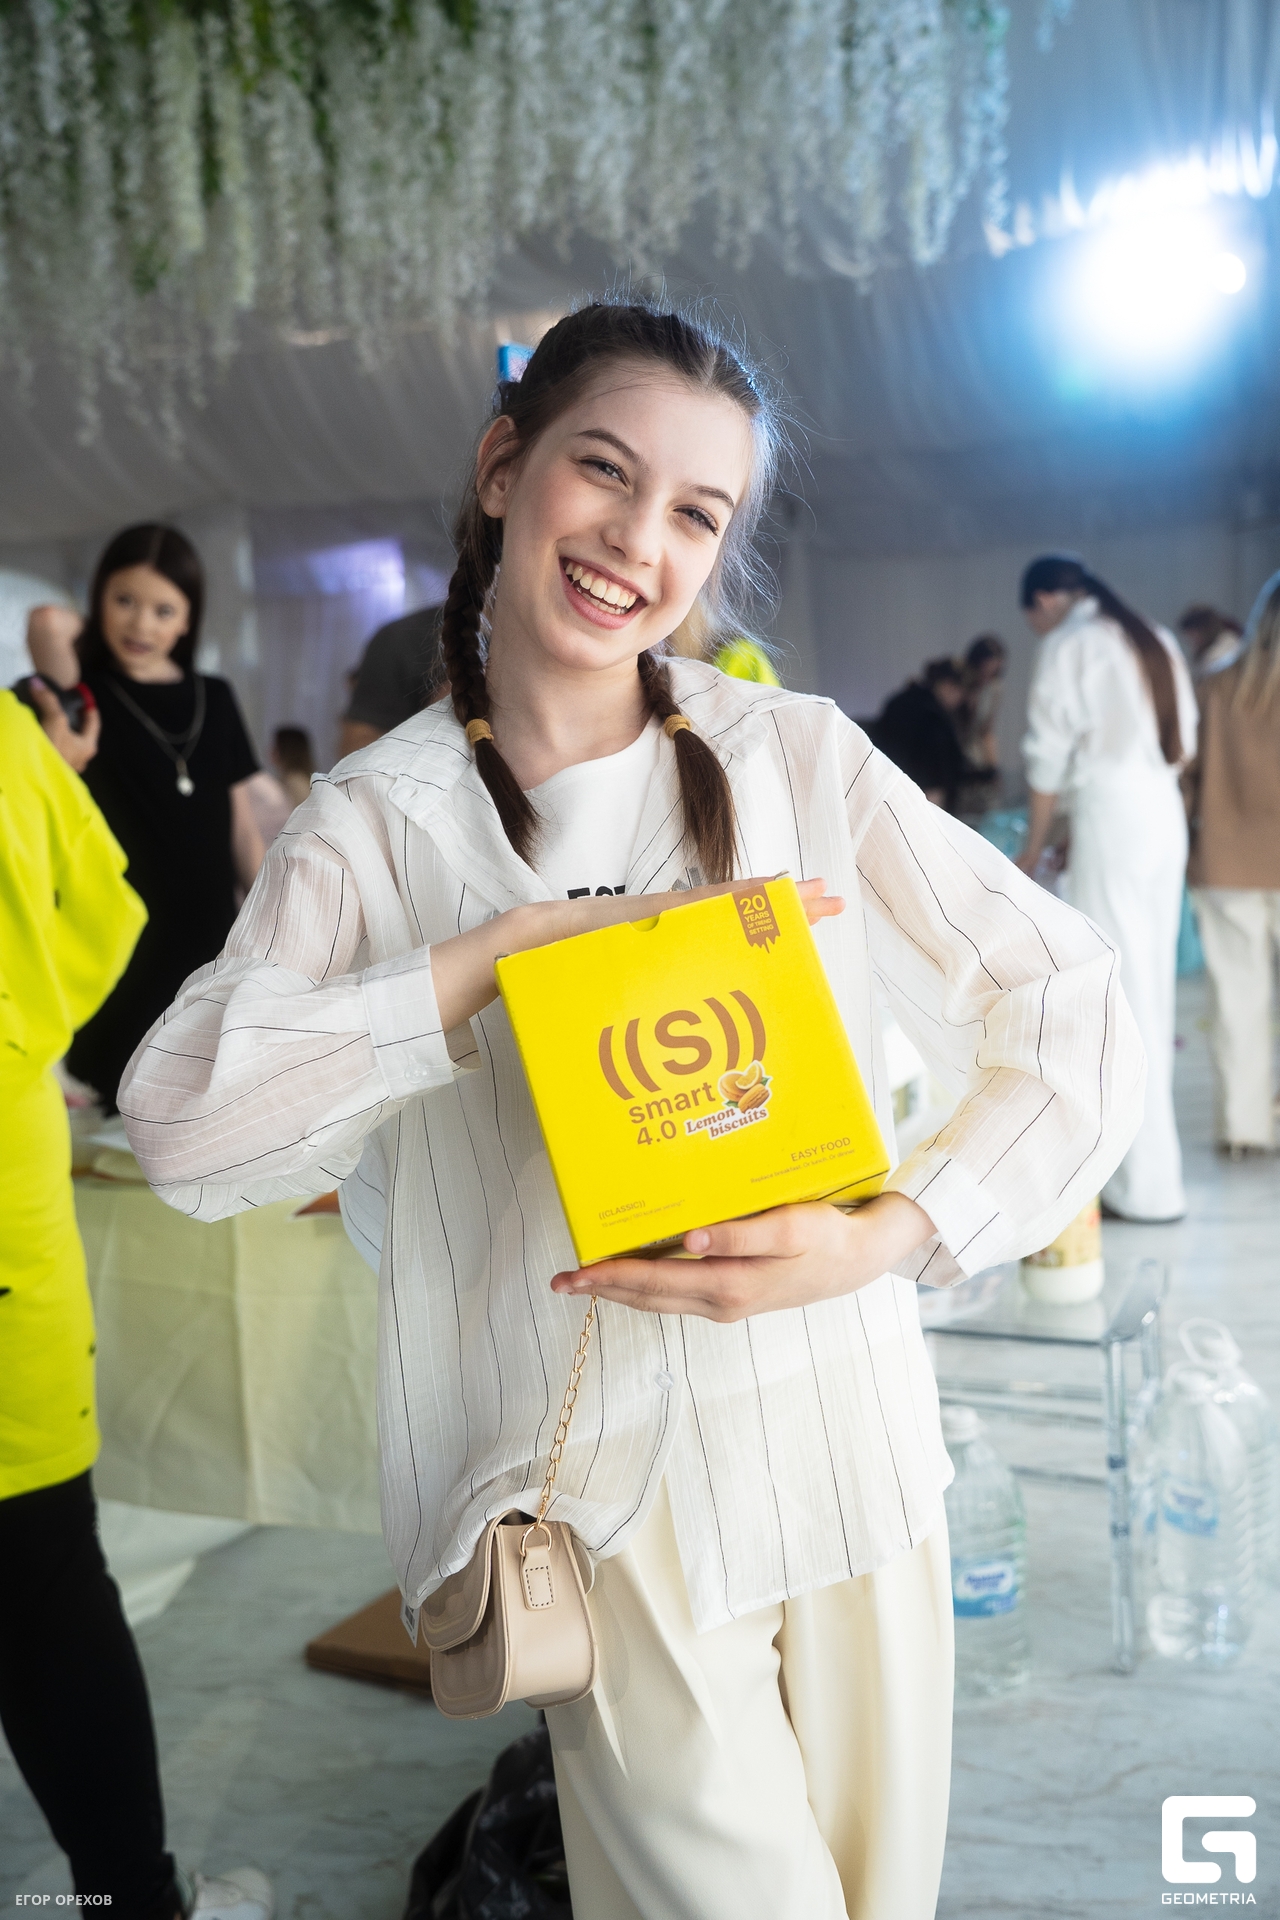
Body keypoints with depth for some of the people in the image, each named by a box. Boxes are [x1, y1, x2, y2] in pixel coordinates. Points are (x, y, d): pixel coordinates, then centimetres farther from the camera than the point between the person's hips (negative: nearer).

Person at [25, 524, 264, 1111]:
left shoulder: (214, 700, 8)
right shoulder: (84, 693, -3)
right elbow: (47, 622, -26)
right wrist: (100, 632, -4)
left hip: (210, 944, 4)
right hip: (120, 952, -4)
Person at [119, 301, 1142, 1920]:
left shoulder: (800, 757, -2)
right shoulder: (379, 822, -3)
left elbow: (1080, 1025, -4)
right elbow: (181, 1123, -18)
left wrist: (888, 1235, -19)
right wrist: (545, 938, -21)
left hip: (846, 1445, 3)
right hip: (594, 1494, -2)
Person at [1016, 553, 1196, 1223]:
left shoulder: (1067, 645, -4)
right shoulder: (1155, 641, 17)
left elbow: (1048, 760, -4)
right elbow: (1183, 743, 16)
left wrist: (1033, 847, 5)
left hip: (1109, 818, -8)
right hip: (1166, 816, 8)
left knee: (1119, 991, -6)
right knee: (1152, 981, 11)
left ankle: (1148, 1184, -4)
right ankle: (1145, 1141, 19)